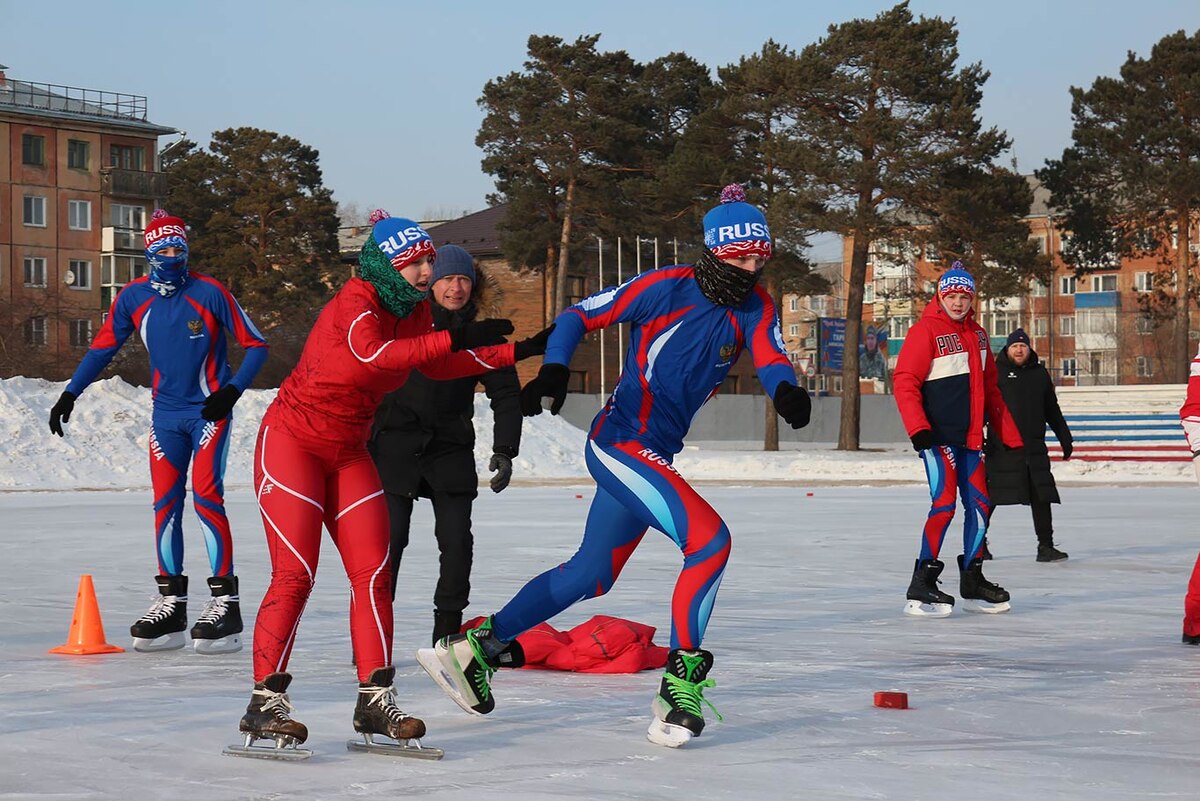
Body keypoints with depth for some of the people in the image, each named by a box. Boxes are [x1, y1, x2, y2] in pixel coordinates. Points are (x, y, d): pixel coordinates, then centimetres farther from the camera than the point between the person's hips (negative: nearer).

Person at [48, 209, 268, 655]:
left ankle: (225, 602, -13)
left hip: (209, 409, -4)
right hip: (166, 413, 4)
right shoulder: (133, 297, 0)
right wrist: (69, 395, 3)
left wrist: (232, 391, -17)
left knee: (205, 495, -15)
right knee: (165, 502, 2)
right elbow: (103, 348, 11)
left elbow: (255, 345, -6)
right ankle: (171, 603, 9)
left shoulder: (209, 292, -11)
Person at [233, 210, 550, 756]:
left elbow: (438, 367, 14)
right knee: (294, 574, -14)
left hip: (348, 454, 8)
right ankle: (265, 702, -9)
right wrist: (453, 339, -43)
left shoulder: (414, 310, 3)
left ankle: (375, 701, 2)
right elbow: (372, 353, -40)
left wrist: (518, 352, 7)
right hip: (292, 440, -8)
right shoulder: (356, 301, -21)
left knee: (373, 572, -2)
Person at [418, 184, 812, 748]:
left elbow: (769, 359, -12)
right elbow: (580, 316, -6)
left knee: (592, 574, 16)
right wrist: (554, 368, -23)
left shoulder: (754, 307, 5)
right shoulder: (666, 289, -12)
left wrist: (785, 390, -35)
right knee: (709, 538, -22)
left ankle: (477, 647, 27)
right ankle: (680, 681, -14)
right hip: (621, 443, -8)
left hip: (653, 456, 8)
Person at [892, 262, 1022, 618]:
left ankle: (972, 581, 20)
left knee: (979, 505, 8)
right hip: (938, 436, -8)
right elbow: (904, 382, -13)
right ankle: (921, 588, -11)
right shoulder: (924, 331, -9)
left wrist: (1009, 435, 17)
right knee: (945, 504, -15)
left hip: (970, 437, 8)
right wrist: (917, 428, -23)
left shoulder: (977, 334, 14)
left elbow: (990, 389, 20)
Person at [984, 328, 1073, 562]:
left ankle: (1046, 546, 5)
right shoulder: (996, 372, 1)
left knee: (1042, 498, 0)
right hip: (1001, 448, -4)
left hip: (1034, 447, 4)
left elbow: (1052, 410, 24)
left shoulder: (1039, 374, 15)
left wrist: (1065, 437, 24)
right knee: (989, 498, 2)